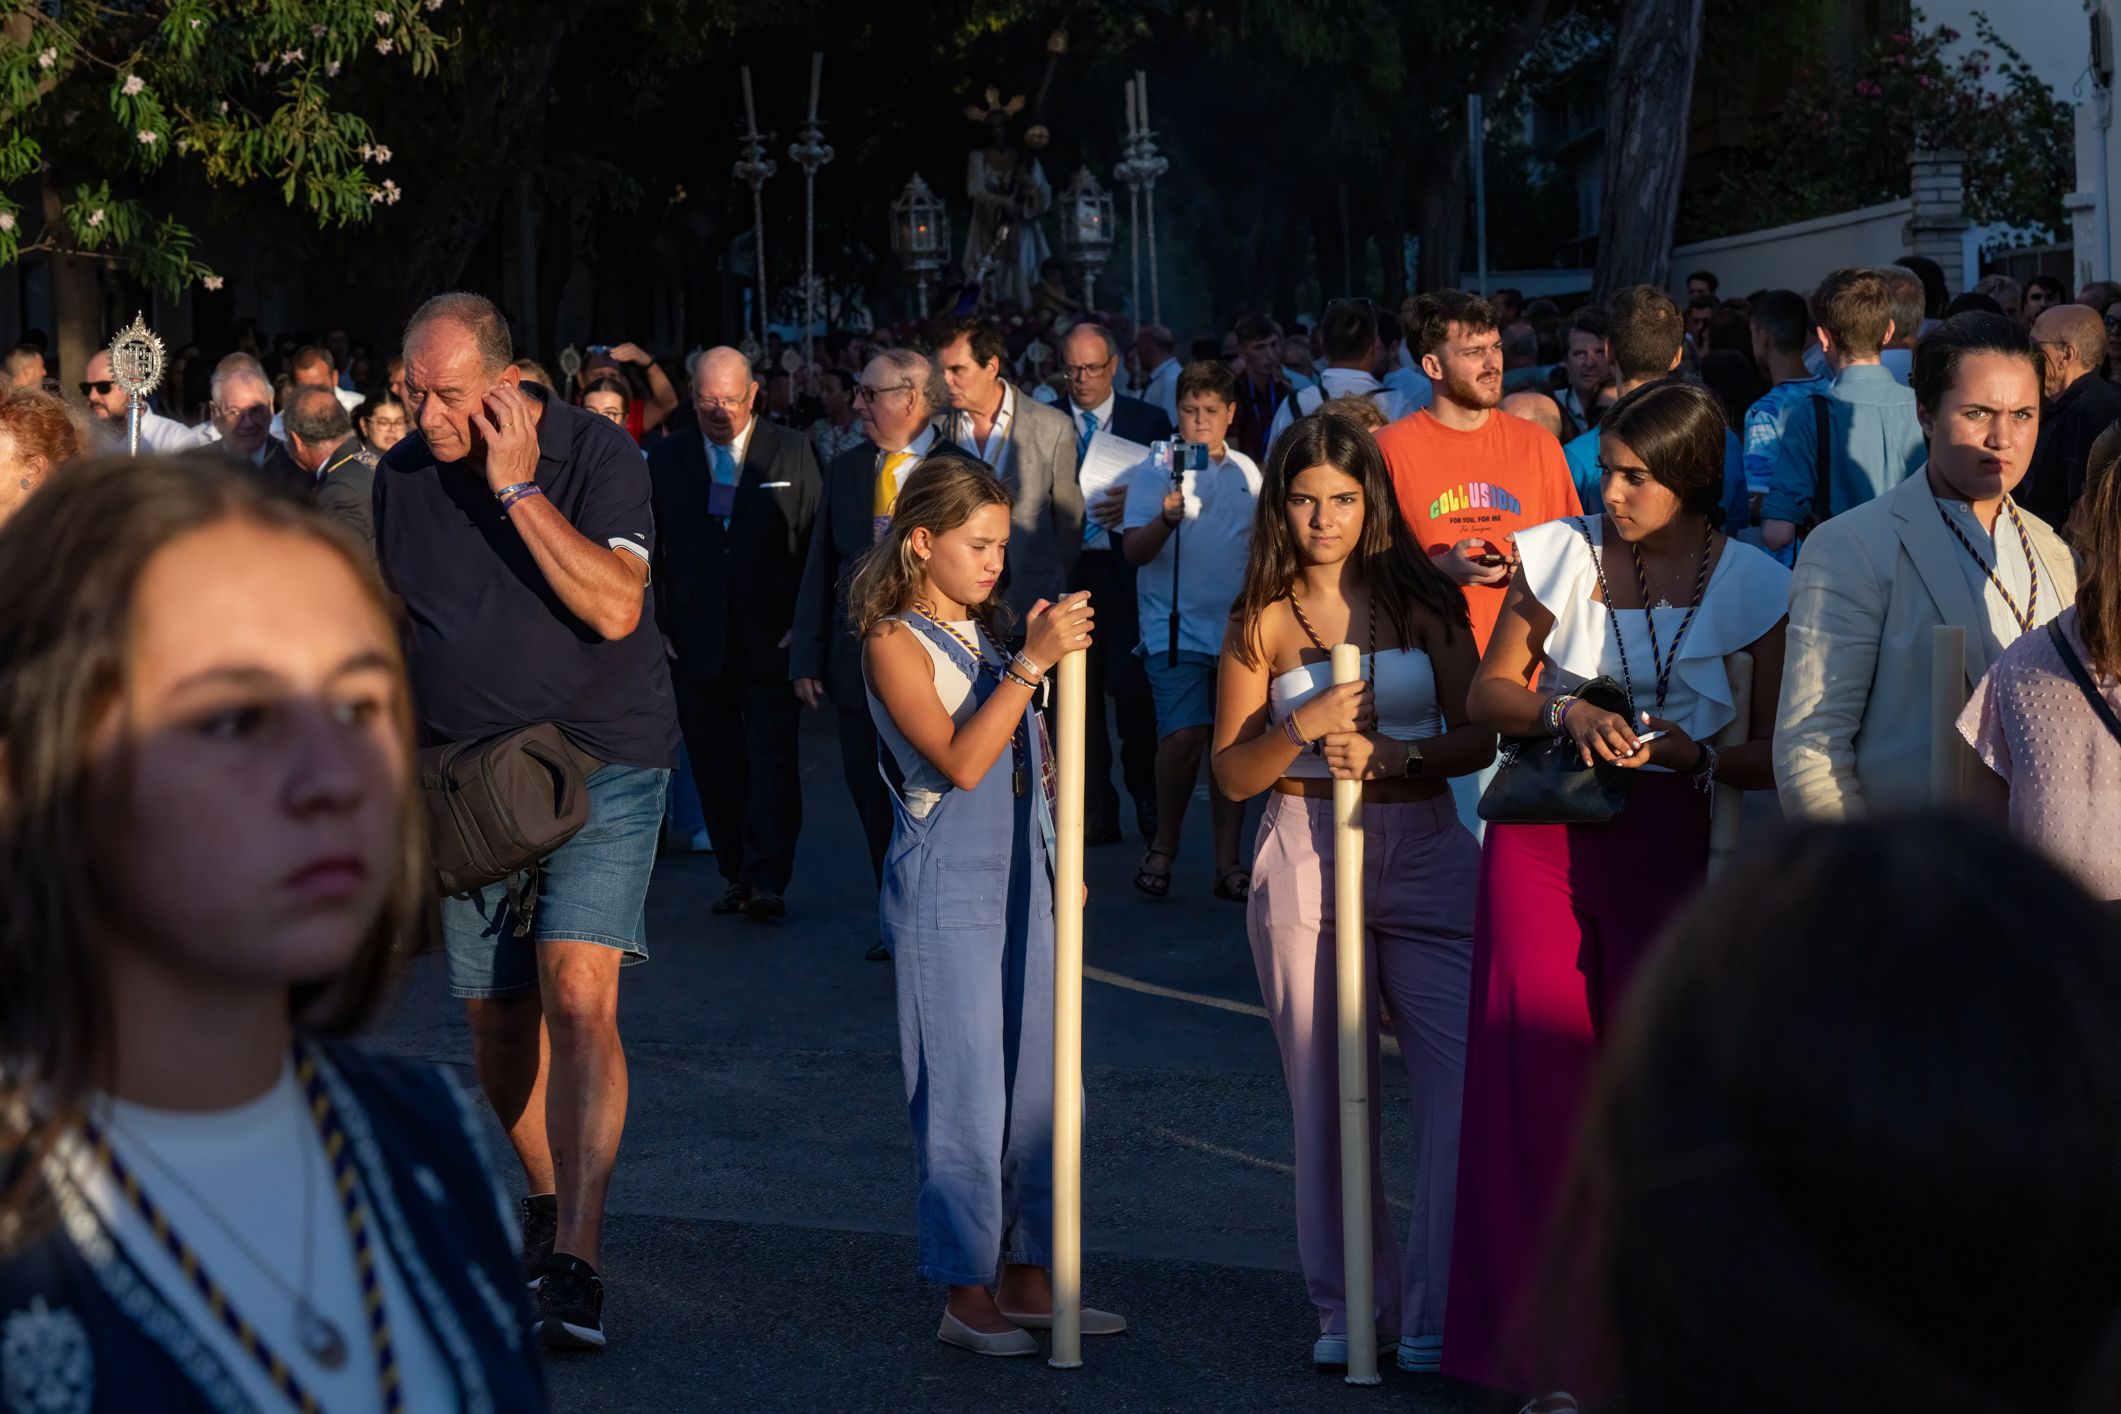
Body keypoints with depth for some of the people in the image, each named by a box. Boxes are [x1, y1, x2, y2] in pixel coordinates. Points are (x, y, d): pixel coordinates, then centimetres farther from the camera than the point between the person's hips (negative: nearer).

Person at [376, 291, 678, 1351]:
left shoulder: (597, 455, -12)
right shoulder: (402, 473, 3)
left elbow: (613, 607, -24)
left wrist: (517, 486, -24)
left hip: (601, 764, -5)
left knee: (577, 995, -19)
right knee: (497, 1018, 9)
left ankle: (575, 1263, -22)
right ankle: (547, 1198, 34)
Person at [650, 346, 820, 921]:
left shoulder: (791, 453, 4)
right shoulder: (665, 459, 9)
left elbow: (817, 541, 3)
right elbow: (648, 550, 10)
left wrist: (805, 623, -5)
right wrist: (656, 626, 2)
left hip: (771, 639, -2)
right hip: (696, 642, 2)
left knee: (772, 758, -7)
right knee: (716, 764, 5)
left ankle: (767, 880, -7)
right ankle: (736, 874, 13)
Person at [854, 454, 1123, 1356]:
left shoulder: (989, 632, 13)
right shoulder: (894, 642, -9)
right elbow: (959, 763, -21)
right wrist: (1030, 663, -23)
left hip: (1024, 884, 7)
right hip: (947, 897, -7)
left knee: (1040, 1088, 9)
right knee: (966, 1096, -4)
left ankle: (1025, 1279, 18)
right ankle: (968, 1298, 5)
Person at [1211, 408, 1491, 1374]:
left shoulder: (1423, 600, 6)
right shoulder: (1263, 620, 6)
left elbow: (1479, 738, 4)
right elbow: (1232, 774, 5)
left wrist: (1392, 755, -13)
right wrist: (1305, 726, -12)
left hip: (1424, 853, 0)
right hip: (1305, 865, 0)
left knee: (1465, 1086, -10)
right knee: (1330, 1099, 3)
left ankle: (1432, 1312, -2)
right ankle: (1346, 1307, 15)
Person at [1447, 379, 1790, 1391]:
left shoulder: (1752, 587, -1)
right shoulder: (1563, 555, 3)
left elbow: (1776, 755, 3)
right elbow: (1487, 692, 7)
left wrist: (1696, 753, -17)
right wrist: (1564, 711, -12)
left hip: (1663, 844, -1)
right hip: (1540, 839, 1)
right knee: (1531, 1075, -3)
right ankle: (1530, 1333, 7)